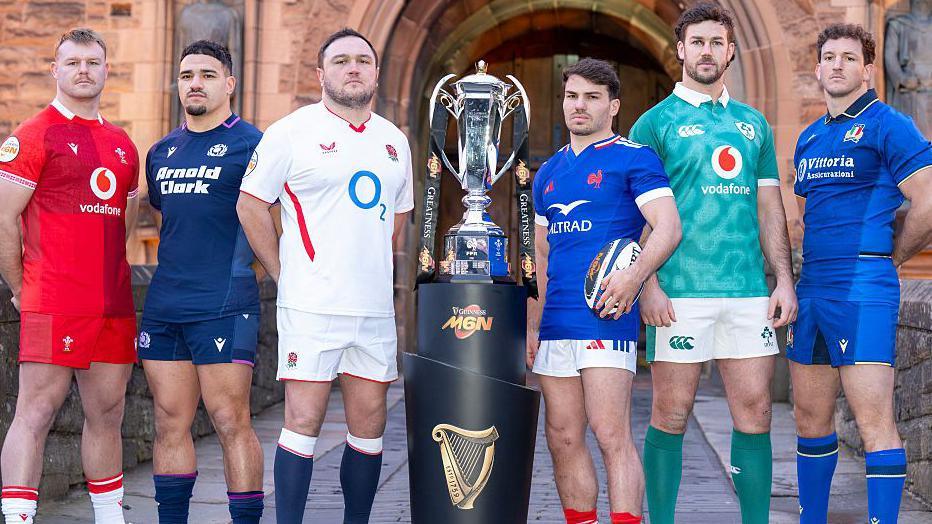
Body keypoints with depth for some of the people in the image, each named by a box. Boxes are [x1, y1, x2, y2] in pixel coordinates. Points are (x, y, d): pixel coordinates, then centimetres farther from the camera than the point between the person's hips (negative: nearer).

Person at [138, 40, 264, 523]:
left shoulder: (250, 144, -3)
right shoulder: (162, 152, 17)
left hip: (223, 306, -6)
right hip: (163, 306, 6)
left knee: (231, 423, -7)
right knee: (170, 421, 8)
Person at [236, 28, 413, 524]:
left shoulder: (395, 140, 15)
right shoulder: (293, 131, -2)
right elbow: (251, 204, -1)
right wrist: (285, 274, -3)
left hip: (376, 307, 5)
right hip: (312, 307, -5)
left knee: (369, 424, 8)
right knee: (303, 421, -6)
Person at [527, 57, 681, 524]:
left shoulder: (634, 158, 1)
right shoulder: (548, 173, 20)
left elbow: (668, 228, -10)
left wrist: (634, 274, -28)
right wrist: (532, 324, 17)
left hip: (605, 316, -6)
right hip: (555, 323, 7)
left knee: (611, 433, -12)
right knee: (563, 438, 7)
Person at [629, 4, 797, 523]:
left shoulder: (753, 123, 17)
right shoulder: (657, 121, 3)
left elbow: (769, 208, 17)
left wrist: (785, 278, 7)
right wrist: (648, 285, -13)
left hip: (749, 292, 4)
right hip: (680, 291, -4)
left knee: (755, 413, 4)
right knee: (671, 416, 0)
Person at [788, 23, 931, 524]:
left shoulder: (887, 125, -5)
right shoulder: (808, 138, 17)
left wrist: (889, 257, -1)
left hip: (863, 290, -8)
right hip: (812, 288, 8)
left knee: (874, 422, -11)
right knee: (810, 418, 13)